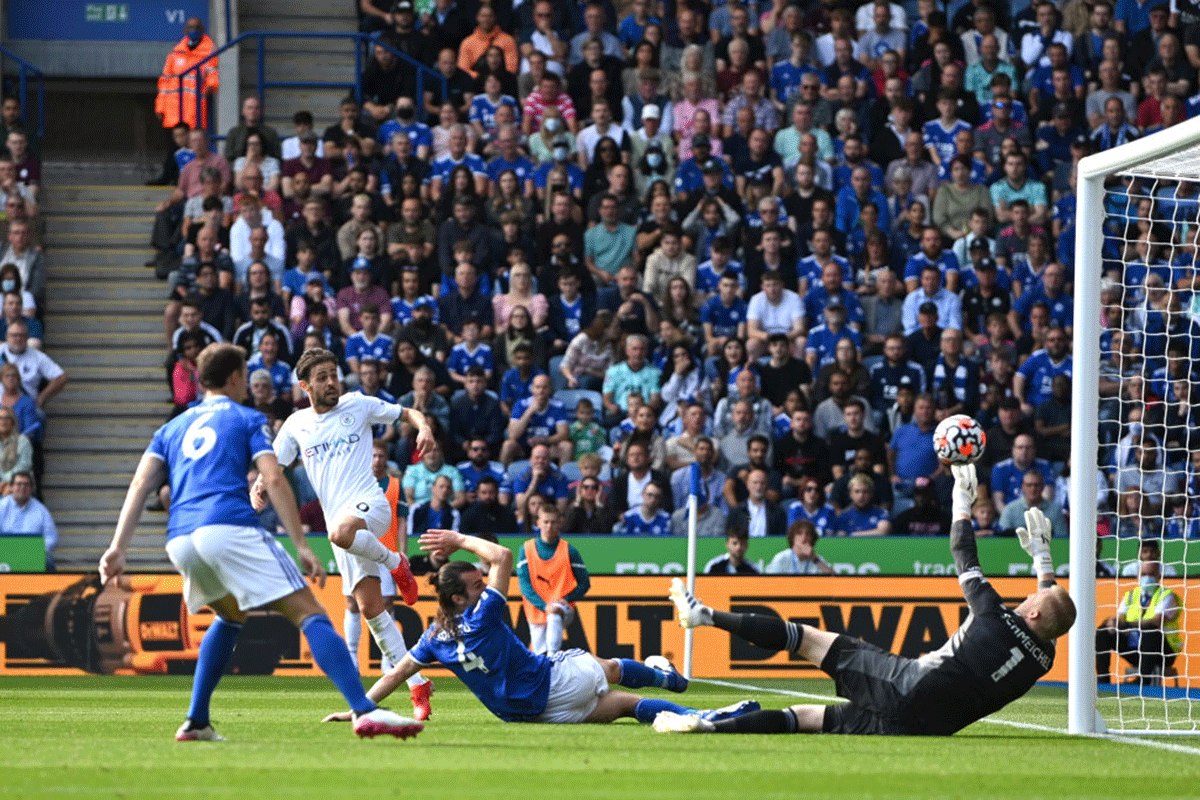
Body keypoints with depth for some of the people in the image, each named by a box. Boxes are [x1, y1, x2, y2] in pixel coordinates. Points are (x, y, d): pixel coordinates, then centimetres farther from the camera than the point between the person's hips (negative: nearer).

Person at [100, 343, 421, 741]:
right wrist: (301, 546, -2)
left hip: (179, 541, 6)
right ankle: (364, 711, -24)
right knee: (309, 614, -7)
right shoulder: (247, 420, 15)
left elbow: (140, 485, 14)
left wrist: (118, 548, 6)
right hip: (230, 526, -6)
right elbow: (273, 480, 1)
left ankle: (196, 722, 21)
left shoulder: (173, 428, 28)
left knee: (230, 617, 32)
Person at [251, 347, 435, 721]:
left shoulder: (358, 405, 6)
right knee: (370, 606, -4)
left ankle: (395, 562, -10)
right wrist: (259, 488, -6)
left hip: (369, 505, -4)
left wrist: (424, 428, -9)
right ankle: (418, 686, 0)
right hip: (337, 519, 4)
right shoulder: (296, 425, 13)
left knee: (342, 532, -41)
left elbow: (409, 413, 14)